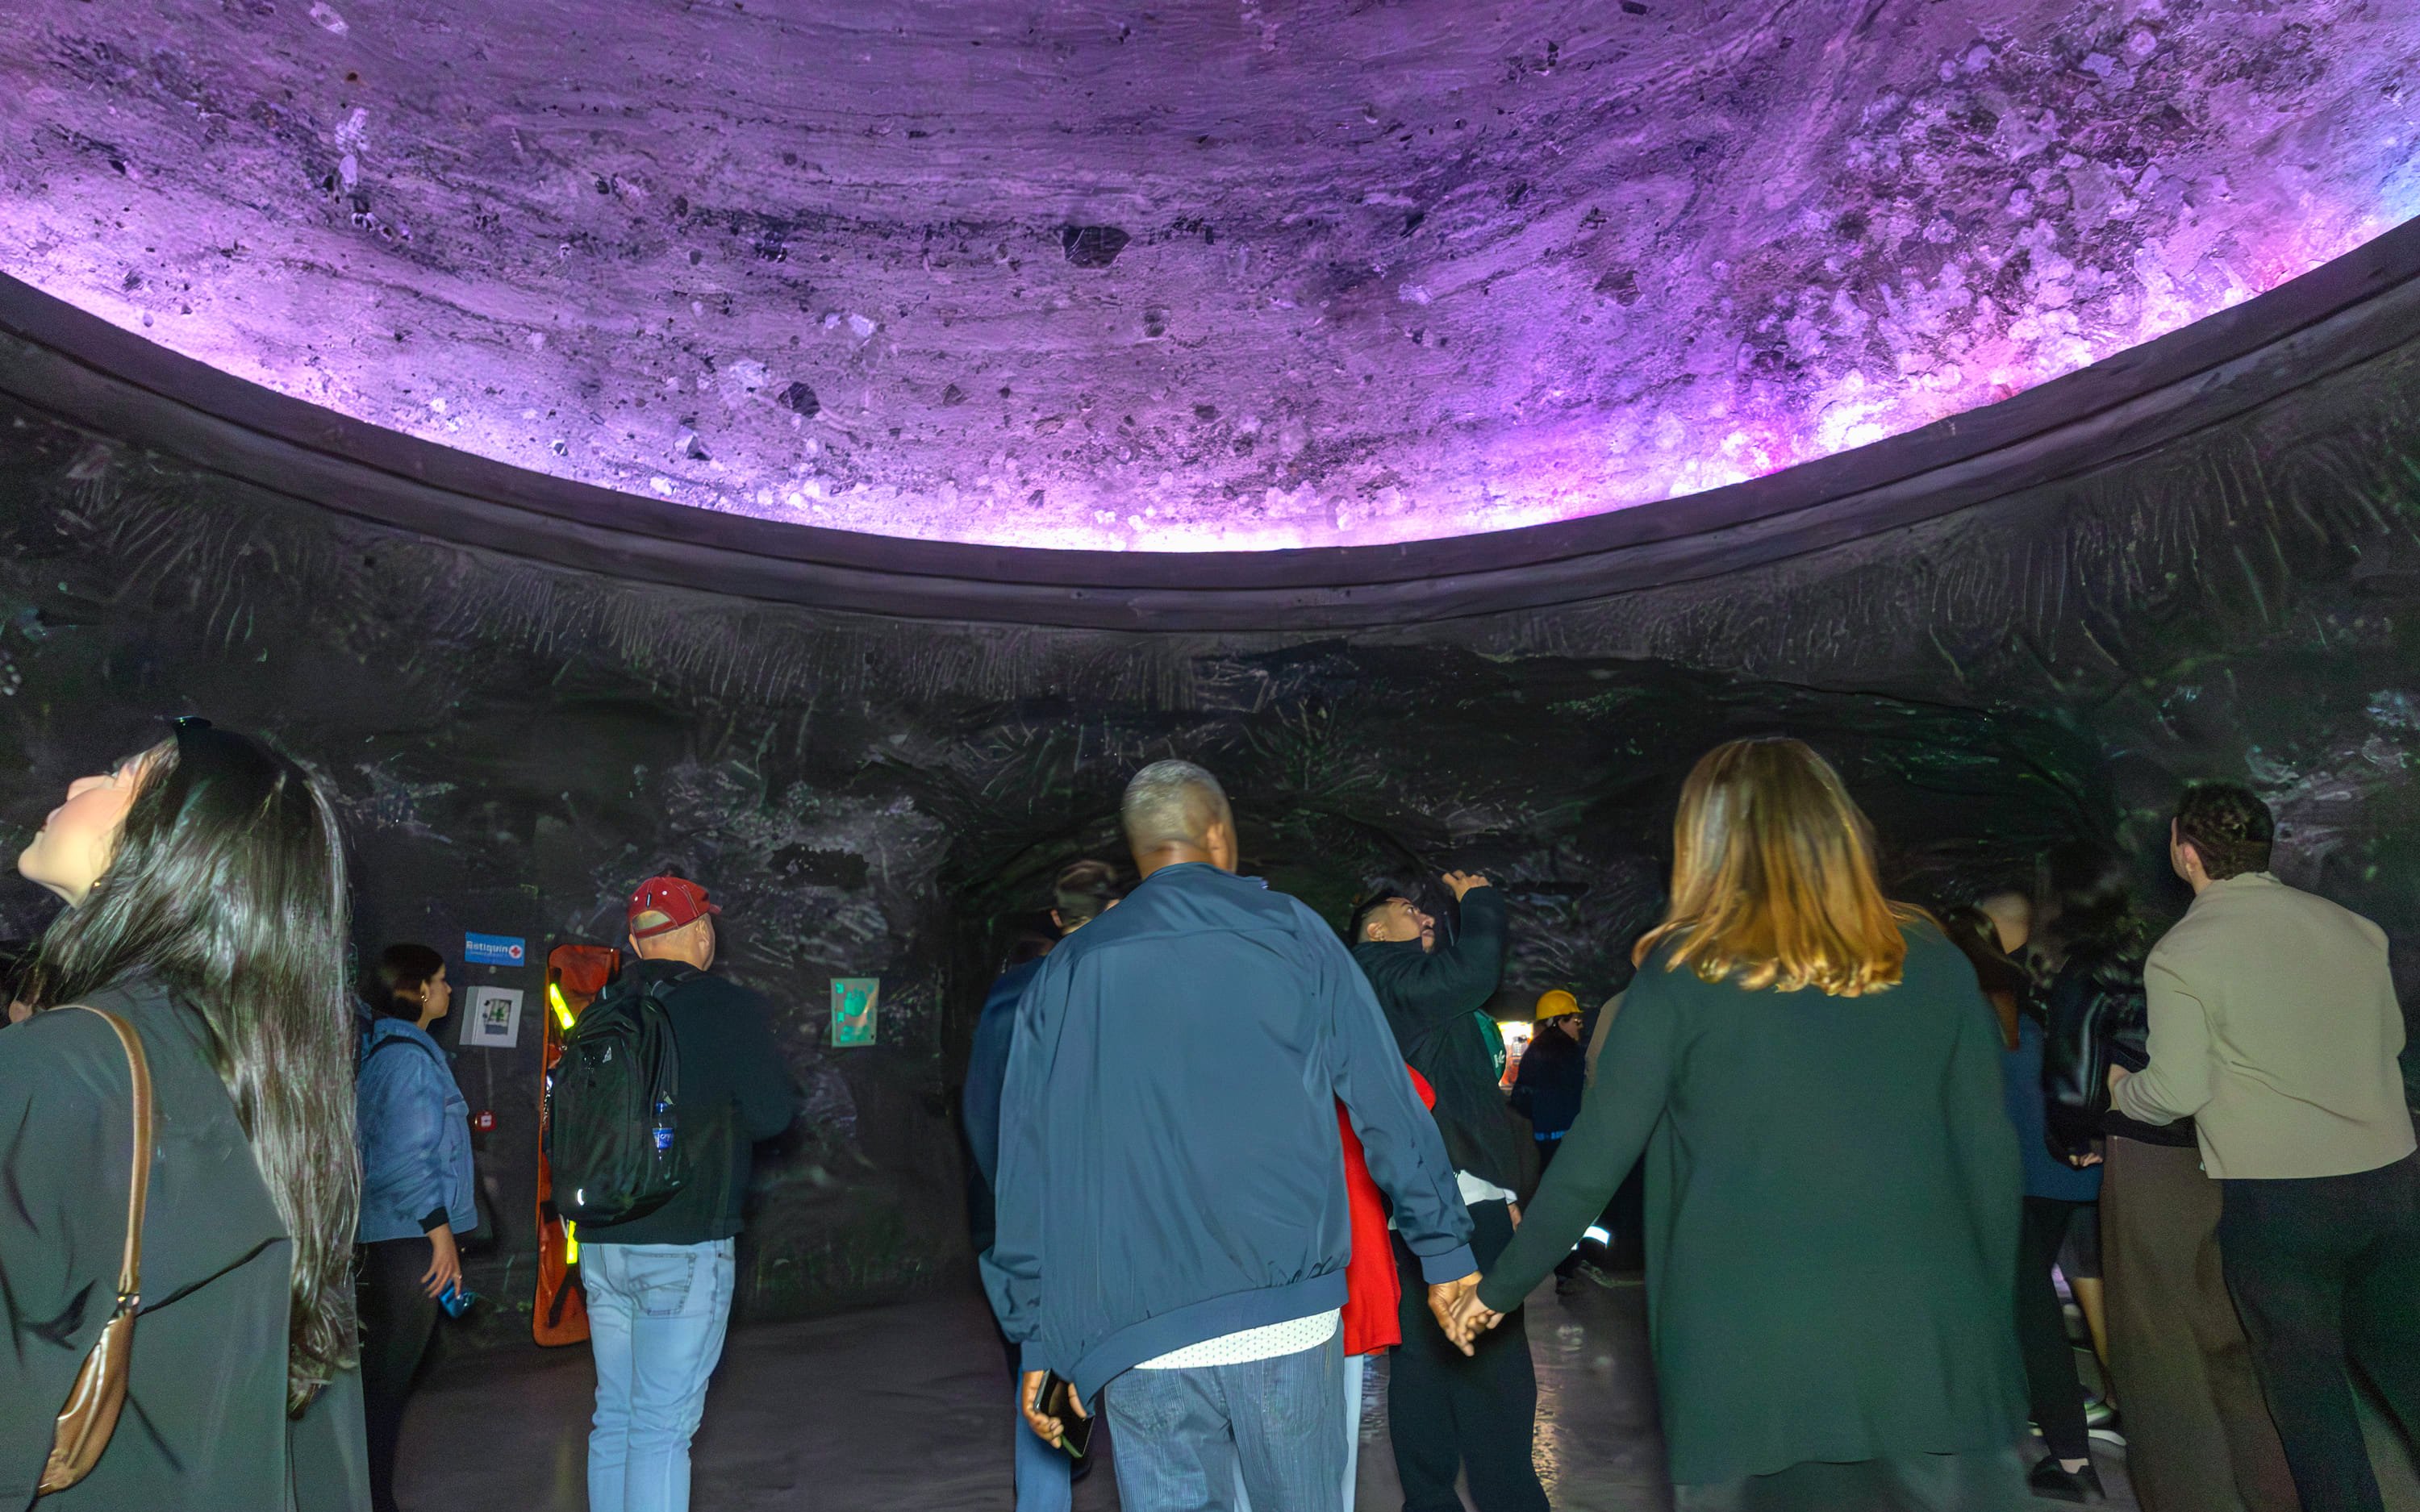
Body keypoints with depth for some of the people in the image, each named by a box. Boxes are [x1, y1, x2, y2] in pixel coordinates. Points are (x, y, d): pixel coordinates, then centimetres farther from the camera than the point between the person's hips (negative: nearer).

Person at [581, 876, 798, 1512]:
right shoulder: (731, 1009, -12)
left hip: (601, 1244, 6)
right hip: (685, 1249, -6)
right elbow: (772, 1115, -11)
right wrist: (770, 1060, 7)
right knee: (662, 1429, -1)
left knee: (614, 1416, 17)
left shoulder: (600, 1011, 5)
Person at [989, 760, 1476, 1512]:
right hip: (1287, 1319, -1)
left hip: (1135, 1340, 1)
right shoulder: (1289, 931, 3)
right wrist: (1446, 1252, 7)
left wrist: (1040, 1340, 10)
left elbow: (1029, 1168, 5)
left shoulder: (1066, 973, 7)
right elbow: (1386, 1106, 0)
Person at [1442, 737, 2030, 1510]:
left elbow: (1592, 1160, -3)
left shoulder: (1683, 973, -5)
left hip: (1745, 1357, -1)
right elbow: (1988, 1154, 4)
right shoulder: (1933, 964, 2)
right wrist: (1987, 1314, 18)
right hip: (1928, 1343, 2)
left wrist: (1500, 1287, 9)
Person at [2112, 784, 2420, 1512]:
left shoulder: (2178, 956, -14)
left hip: (2274, 1196, -5)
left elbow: (2178, 1090, -14)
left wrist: (2122, 1090, 5)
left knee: (2305, 1377, 8)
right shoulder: (2352, 927, 3)